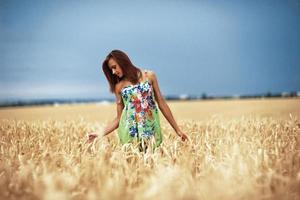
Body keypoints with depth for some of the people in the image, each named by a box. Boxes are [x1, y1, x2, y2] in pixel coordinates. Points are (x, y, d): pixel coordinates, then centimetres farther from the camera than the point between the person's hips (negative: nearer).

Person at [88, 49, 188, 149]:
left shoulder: (149, 76, 6)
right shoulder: (119, 86, 8)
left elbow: (161, 103, 8)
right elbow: (119, 118, 10)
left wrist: (177, 129, 8)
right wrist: (101, 133, -1)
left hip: (151, 129, 0)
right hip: (129, 131, 1)